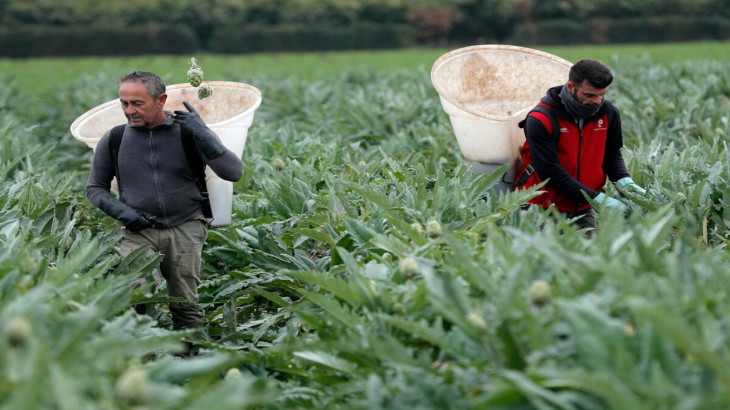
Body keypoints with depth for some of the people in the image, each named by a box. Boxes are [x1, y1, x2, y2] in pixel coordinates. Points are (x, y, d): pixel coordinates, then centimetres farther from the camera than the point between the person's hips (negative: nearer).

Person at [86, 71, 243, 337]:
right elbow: (95, 187, 16)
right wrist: (119, 210, -4)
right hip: (138, 231, 0)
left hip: (185, 228, 0)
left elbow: (234, 173, -9)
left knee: (185, 306, 1)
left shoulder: (188, 133, -1)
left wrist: (202, 134, -17)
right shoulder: (113, 140, 3)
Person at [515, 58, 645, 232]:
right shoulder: (540, 120, -18)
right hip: (545, 209, -4)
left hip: (584, 210, 5)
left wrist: (624, 181, -9)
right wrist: (598, 198, -23)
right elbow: (550, 172, -20)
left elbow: (612, 154, 14)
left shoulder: (609, 114, -1)